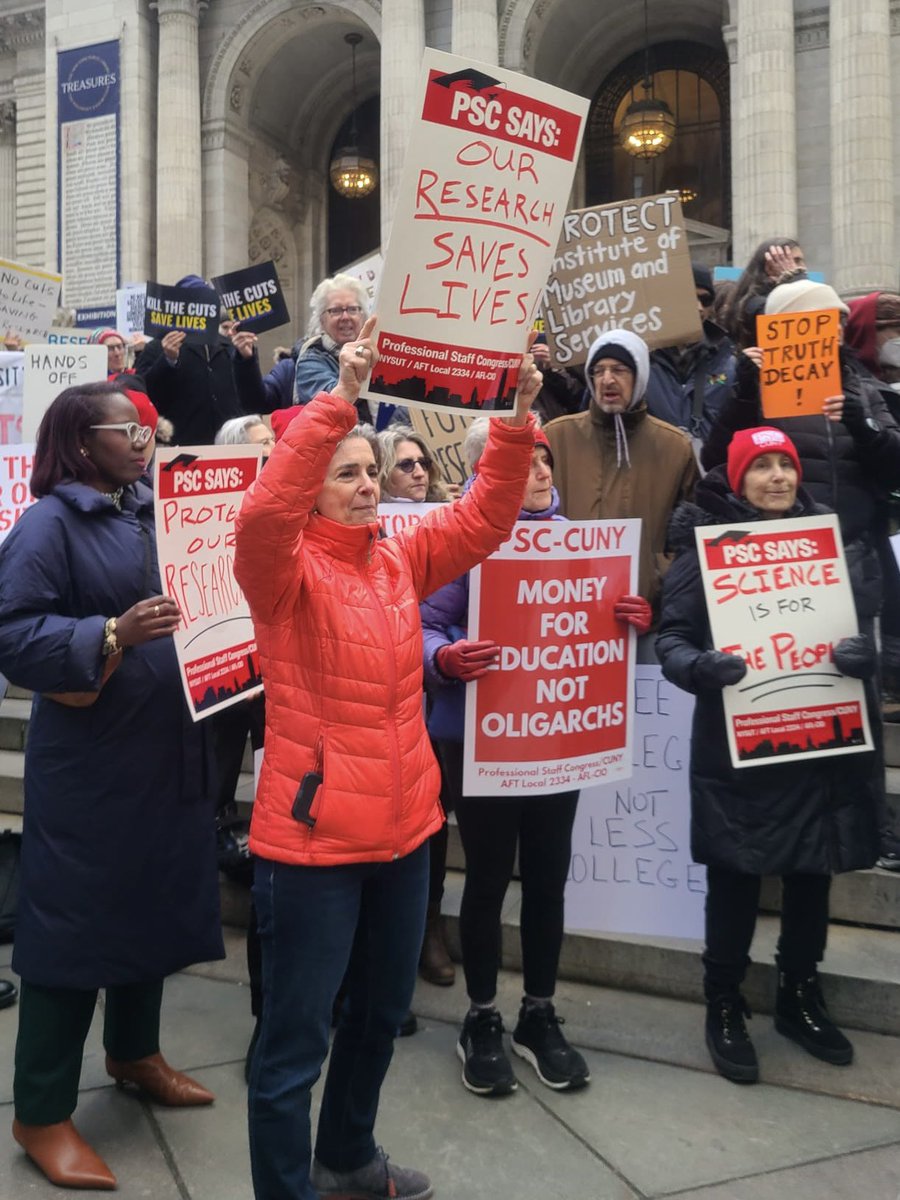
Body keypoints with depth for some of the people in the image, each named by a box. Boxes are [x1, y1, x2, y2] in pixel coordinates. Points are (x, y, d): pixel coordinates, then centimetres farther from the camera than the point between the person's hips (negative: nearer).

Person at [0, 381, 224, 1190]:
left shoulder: (155, 513, 10)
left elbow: (196, 599, 20)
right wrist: (113, 635, -30)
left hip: (166, 751, 7)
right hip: (87, 761, -7)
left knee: (154, 903, 17)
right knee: (73, 917, 1)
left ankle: (134, 1051, 39)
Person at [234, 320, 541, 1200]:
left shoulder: (400, 558, 6)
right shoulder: (285, 570, -11)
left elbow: (483, 517, 4)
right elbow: (264, 510, -31)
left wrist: (516, 421, -8)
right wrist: (338, 398, -33)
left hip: (402, 829, 7)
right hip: (311, 837, -7)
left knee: (381, 1010, 24)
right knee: (293, 1039, 5)